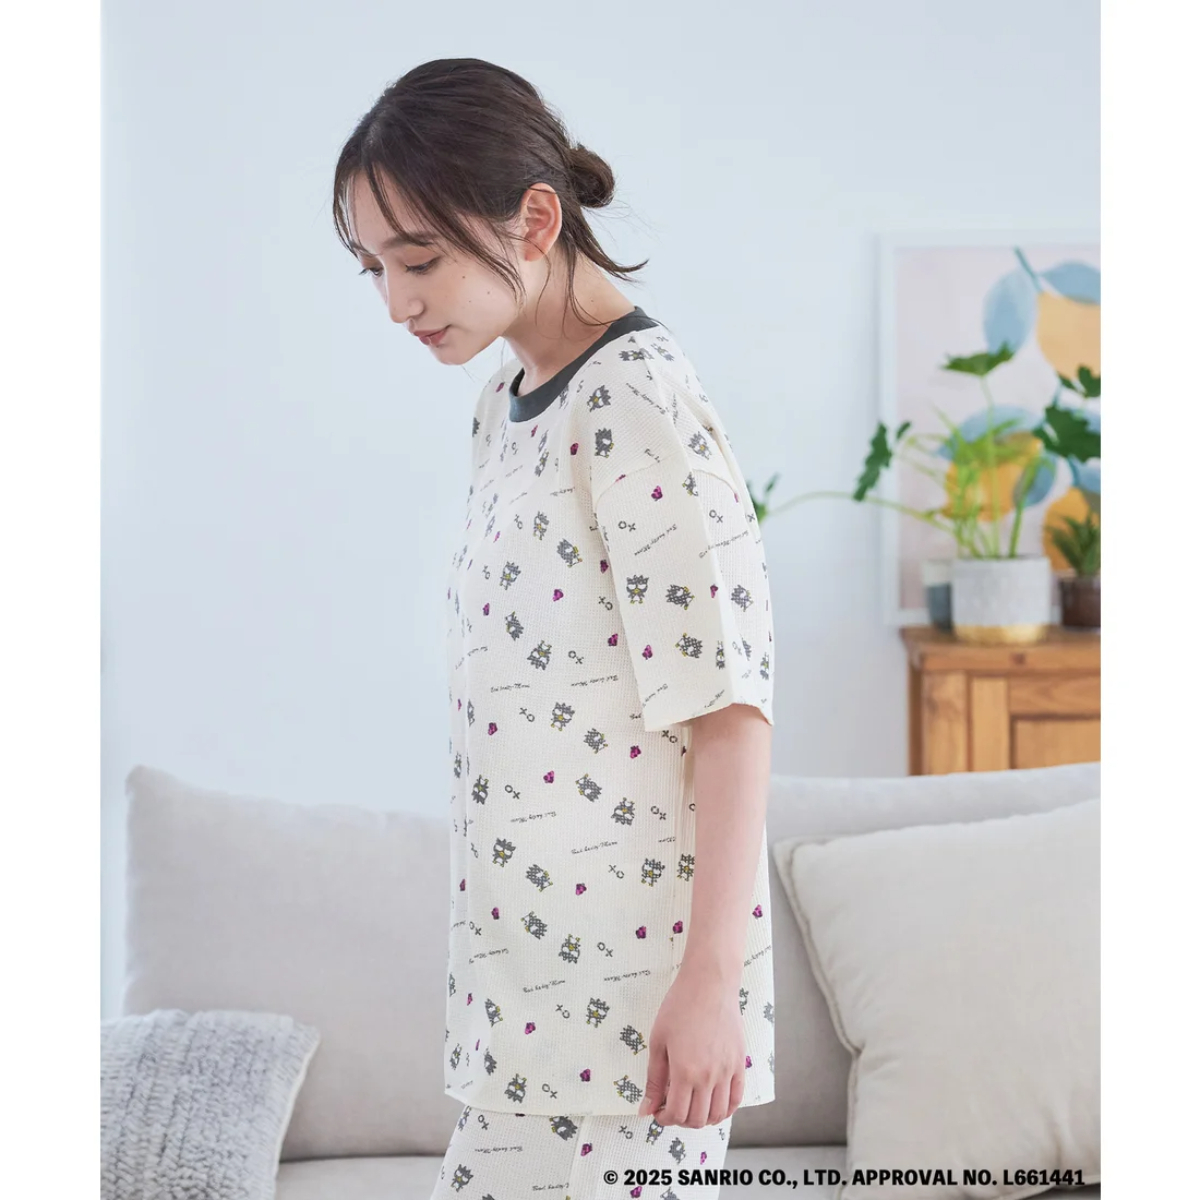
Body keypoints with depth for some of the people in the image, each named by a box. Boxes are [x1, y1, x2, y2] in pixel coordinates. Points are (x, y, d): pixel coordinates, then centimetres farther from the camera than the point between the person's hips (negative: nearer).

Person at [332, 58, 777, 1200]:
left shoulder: (640, 402, -14)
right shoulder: (506, 405, 13)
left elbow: (731, 708, -17)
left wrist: (711, 980, -19)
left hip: (629, 978, -8)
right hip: (529, 970, 8)